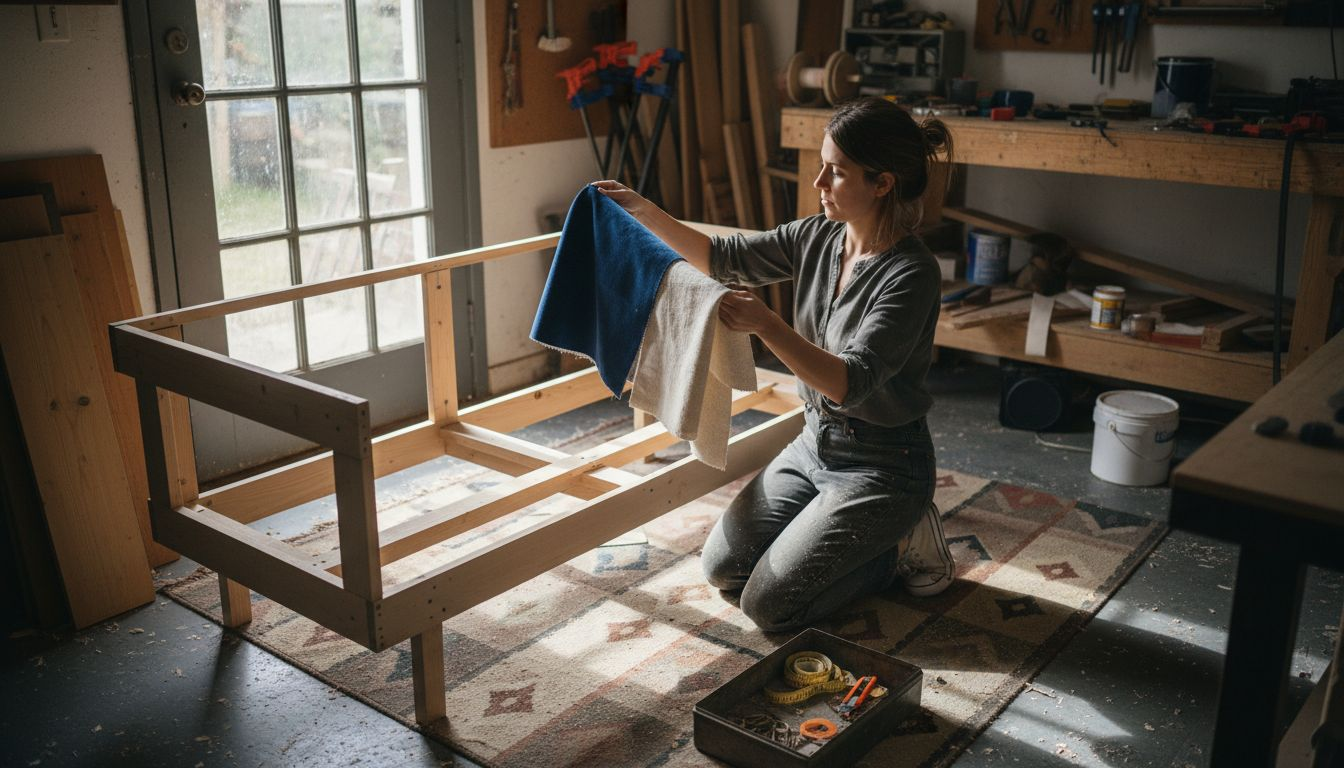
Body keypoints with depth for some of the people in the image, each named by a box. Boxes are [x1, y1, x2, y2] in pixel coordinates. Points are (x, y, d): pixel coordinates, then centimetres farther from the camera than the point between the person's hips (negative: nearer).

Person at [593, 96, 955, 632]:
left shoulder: (911, 275, -24)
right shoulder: (819, 237, -2)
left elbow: (851, 383, -31)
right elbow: (723, 259, 6)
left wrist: (765, 325, -41)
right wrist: (643, 211, -4)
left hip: (880, 465, -8)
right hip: (815, 443, 8)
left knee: (767, 604, -10)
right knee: (723, 567, 10)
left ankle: (901, 548, 9)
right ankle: (873, 532, 21)